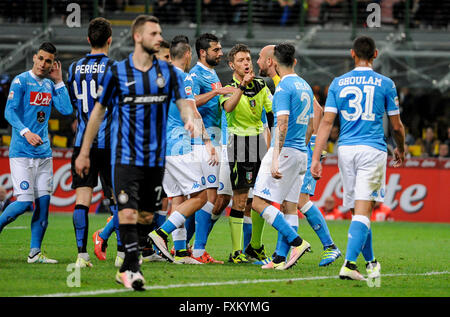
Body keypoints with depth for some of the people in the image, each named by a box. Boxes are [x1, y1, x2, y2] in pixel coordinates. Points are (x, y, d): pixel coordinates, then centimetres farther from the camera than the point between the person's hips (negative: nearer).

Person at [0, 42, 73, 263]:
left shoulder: (50, 85, 12)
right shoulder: (21, 81, -5)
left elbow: (66, 110, 3)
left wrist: (58, 81, 2)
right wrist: (25, 132, -26)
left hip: (43, 152, 6)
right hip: (21, 152, -6)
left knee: (43, 201, 1)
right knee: (24, 202, -14)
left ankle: (35, 252, 7)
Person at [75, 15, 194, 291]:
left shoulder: (168, 72, 6)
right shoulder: (117, 72, -1)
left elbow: (183, 103, 4)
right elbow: (99, 111, 7)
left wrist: (190, 118, -20)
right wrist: (84, 152, 8)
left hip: (156, 159, 4)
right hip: (126, 157, -3)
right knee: (128, 213, -16)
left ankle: (126, 270, 20)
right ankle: (132, 270, -16)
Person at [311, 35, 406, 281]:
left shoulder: (338, 83, 6)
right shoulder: (385, 84, 1)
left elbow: (327, 121, 0)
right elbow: (396, 125, 5)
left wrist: (316, 158, 0)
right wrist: (401, 150, 24)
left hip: (346, 150, 3)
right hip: (373, 150, -3)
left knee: (357, 211, 14)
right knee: (362, 211, -8)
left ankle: (371, 263, 24)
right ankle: (349, 263, -22)